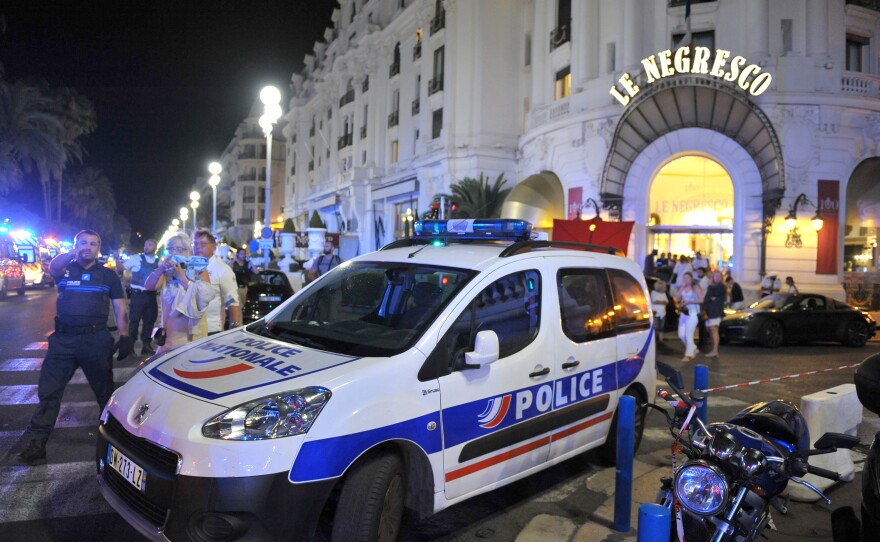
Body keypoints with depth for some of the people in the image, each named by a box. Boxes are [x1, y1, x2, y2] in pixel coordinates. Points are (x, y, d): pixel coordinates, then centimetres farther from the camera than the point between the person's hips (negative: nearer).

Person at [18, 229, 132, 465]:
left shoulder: (108, 275, 8)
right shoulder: (65, 269, 8)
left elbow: (120, 309, 6)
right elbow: (52, 267, -18)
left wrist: (124, 337, -5)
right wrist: (72, 254, -37)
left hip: (96, 339, -1)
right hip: (64, 339, 1)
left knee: (105, 391, 9)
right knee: (48, 391, 1)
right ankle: (36, 441, 10)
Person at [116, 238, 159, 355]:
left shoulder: (159, 262, 9)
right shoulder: (136, 258, -2)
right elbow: (120, 269, -3)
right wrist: (117, 258, -18)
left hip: (151, 295, 4)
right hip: (137, 294, -4)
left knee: (149, 320, 11)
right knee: (134, 321, -1)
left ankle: (146, 346, 24)